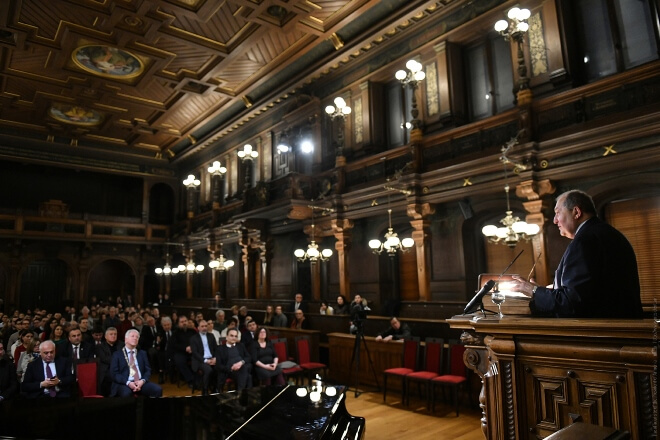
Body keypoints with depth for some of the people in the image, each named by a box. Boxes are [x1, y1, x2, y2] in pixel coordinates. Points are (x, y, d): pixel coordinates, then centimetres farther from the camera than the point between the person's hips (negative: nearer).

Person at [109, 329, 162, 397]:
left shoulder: (142, 353, 20)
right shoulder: (117, 354, 9)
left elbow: (148, 370, 13)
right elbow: (114, 373, 0)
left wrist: (142, 381, -10)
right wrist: (128, 383, -16)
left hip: (141, 382, 3)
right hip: (124, 383, -3)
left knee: (158, 389, -25)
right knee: (126, 393, -38)